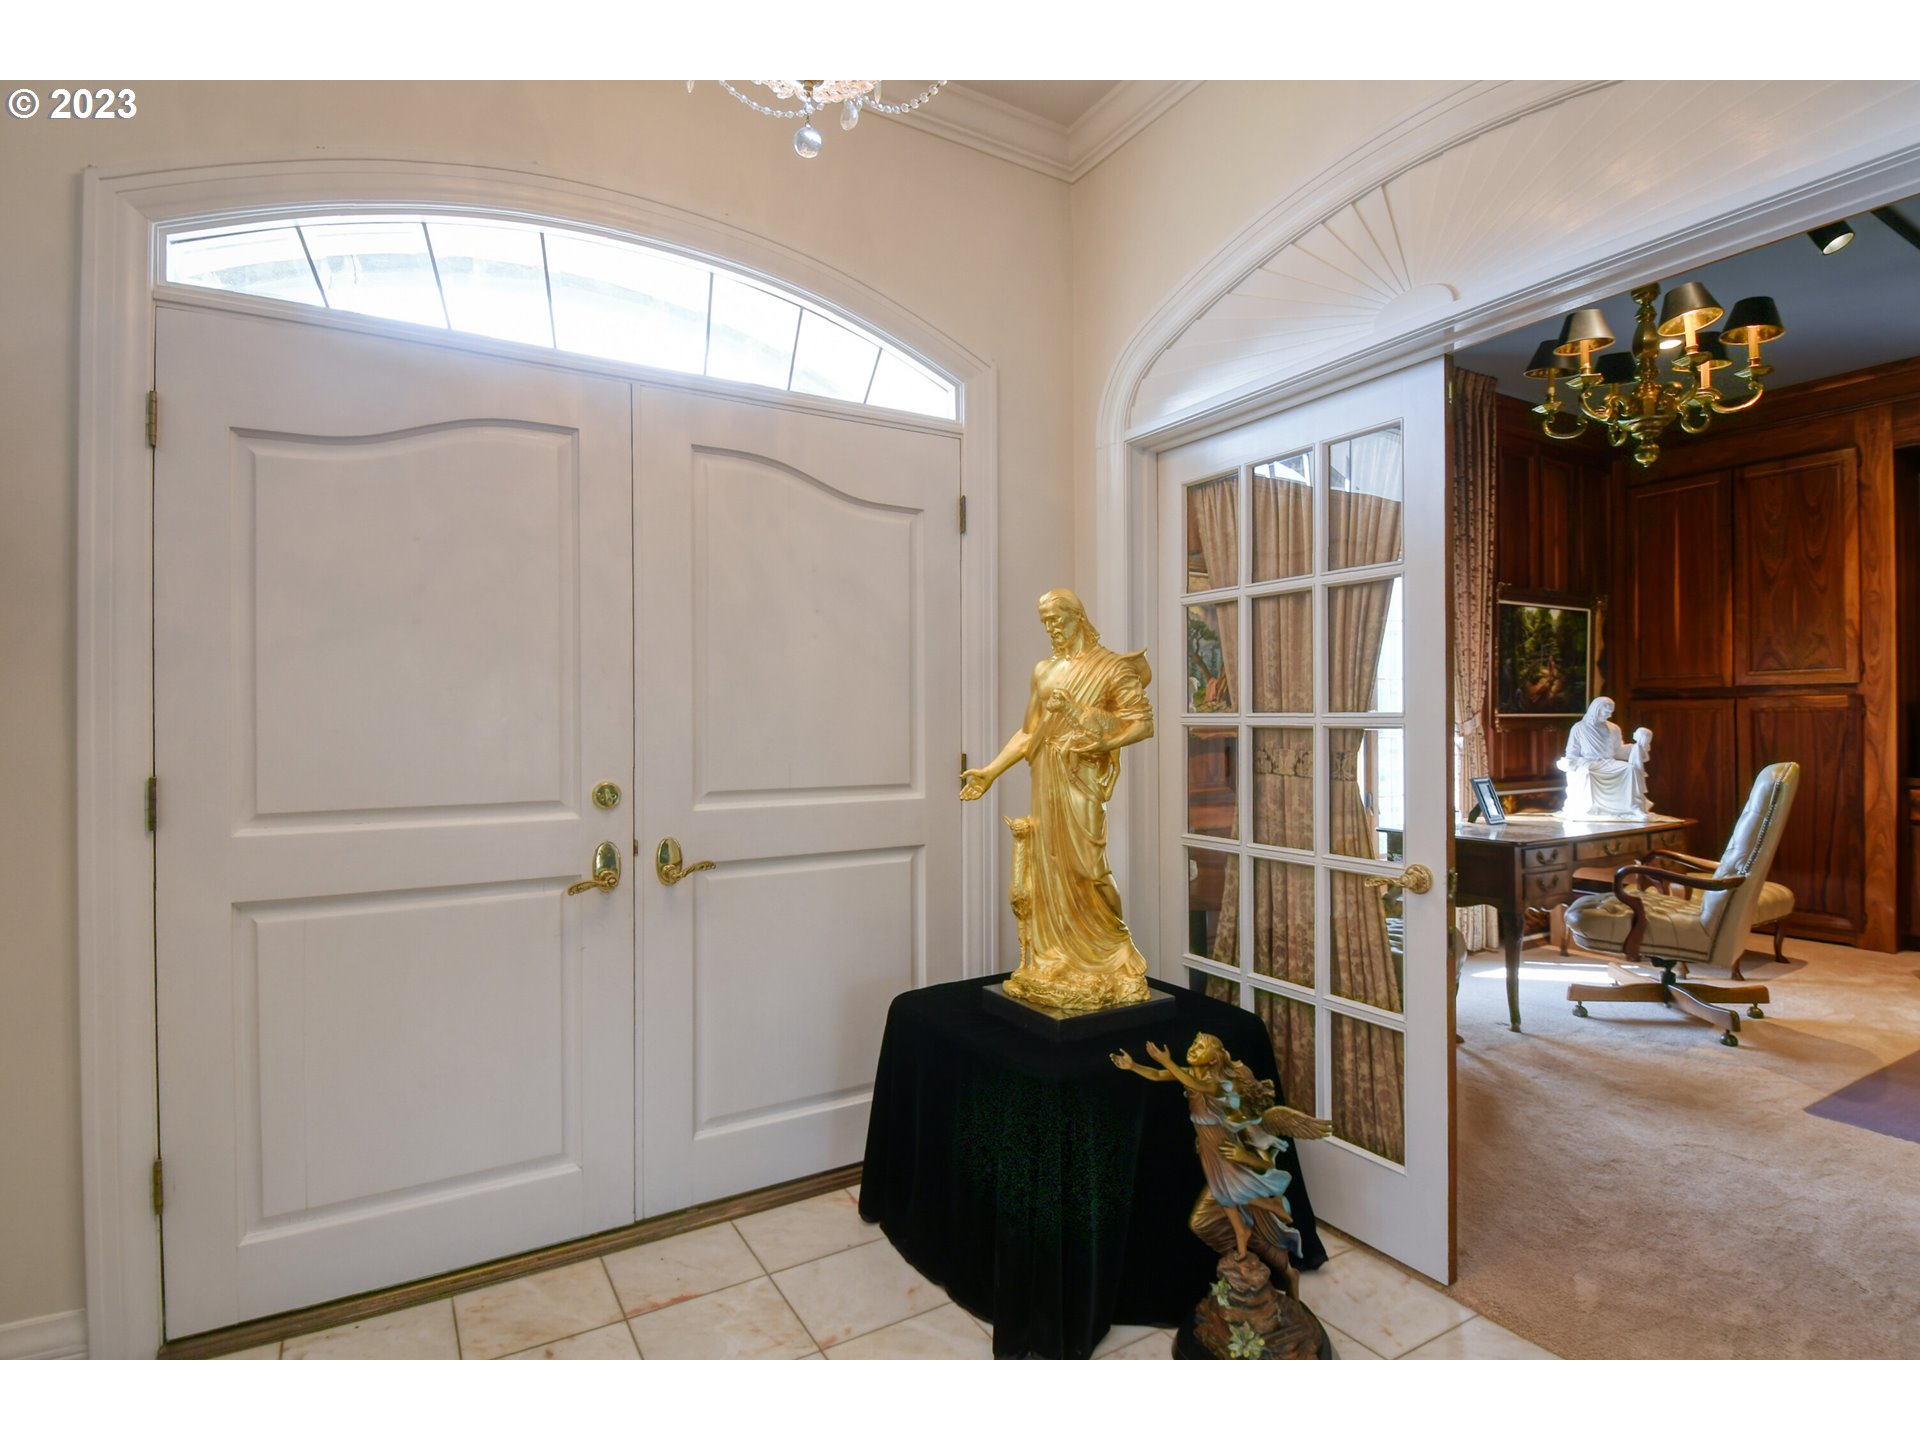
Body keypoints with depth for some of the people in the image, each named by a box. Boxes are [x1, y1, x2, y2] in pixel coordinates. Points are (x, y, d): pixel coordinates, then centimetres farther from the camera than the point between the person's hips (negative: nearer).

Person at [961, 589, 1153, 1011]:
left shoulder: (1111, 667, -1)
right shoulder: (1044, 670, 15)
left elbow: (1143, 721, -7)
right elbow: (1027, 733, 16)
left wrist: (1105, 743, -23)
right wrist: (991, 770, 10)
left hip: (1081, 780, -6)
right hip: (1046, 781, 6)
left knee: (1084, 867, -7)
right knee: (1050, 867, 7)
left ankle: (1110, 961, 8)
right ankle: (1061, 963, 16)